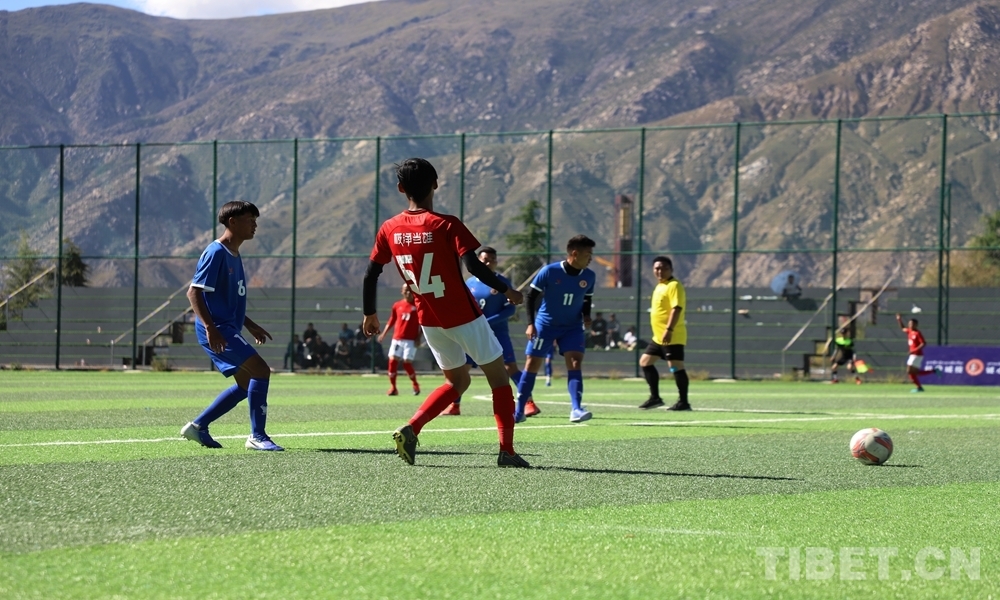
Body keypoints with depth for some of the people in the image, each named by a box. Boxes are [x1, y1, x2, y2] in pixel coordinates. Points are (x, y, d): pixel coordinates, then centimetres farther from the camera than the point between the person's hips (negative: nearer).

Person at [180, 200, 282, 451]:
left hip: (228, 330, 10)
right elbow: (194, 292, -19)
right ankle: (257, 436, -11)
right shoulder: (216, 253, -12)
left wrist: (250, 325, 26)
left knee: (246, 385, 12)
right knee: (261, 370, -16)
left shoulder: (234, 256, 17)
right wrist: (210, 327, -28)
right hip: (218, 331, -10)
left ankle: (198, 426, 18)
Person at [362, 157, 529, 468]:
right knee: (498, 377, 9)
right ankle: (507, 451, 3)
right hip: (463, 315, -5)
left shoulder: (389, 229, -1)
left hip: (428, 320, 5)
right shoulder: (446, 225, -14)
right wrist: (506, 291, -10)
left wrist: (369, 313, 15)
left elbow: (370, 274, 2)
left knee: (457, 382, 22)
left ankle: (410, 428, 1)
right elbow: (473, 266, -23)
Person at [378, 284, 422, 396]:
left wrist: (418, 337, -7)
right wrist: (383, 334, 7)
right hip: (397, 339, 3)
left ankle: (415, 385, 15)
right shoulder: (397, 305, 8)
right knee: (392, 361, -6)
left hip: (410, 340, -3)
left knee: (407, 363, -9)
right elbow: (391, 321, 14)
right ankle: (393, 388, 3)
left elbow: (422, 323, 1)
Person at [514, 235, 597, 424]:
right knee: (532, 365, -1)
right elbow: (530, 297, -9)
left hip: (572, 327, 3)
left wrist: (586, 316, -7)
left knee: (575, 363, -15)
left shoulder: (589, 277, -5)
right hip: (545, 325, -3)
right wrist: (531, 323, -16)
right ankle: (518, 412, 8)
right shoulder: (549, 272, -18)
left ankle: (576, 409, -20)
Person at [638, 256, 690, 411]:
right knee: (645, 362, 13)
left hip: (672, 337, -10)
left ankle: (683, 402, -6)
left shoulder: (674, 286, -12)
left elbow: (676, 309, -22)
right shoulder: (659, 287, 17)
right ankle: (655, 397, 18)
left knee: (675, 366, -9)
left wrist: (669, 330, -29)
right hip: (658, 337, 10)